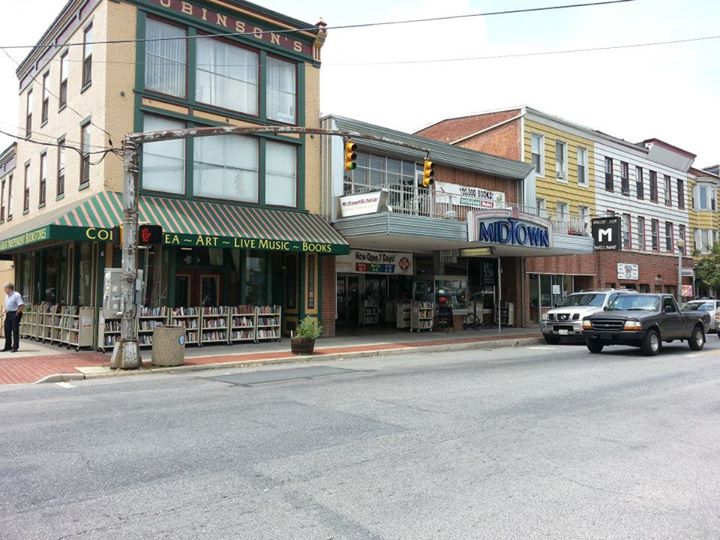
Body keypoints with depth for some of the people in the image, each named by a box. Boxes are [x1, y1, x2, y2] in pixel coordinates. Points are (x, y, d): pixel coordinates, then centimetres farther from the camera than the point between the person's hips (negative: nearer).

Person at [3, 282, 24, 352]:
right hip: (8, 314, 9)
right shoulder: (7, 296, 15)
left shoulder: (16, 295, -14)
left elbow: (22, 305, -21)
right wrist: (6, 311, 13)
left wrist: (17, 312, -18)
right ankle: (8, 346, 20)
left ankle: (15, 347, 3)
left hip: (15, 314, -9)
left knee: (15, 331, -3)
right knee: (7, 330, 10)